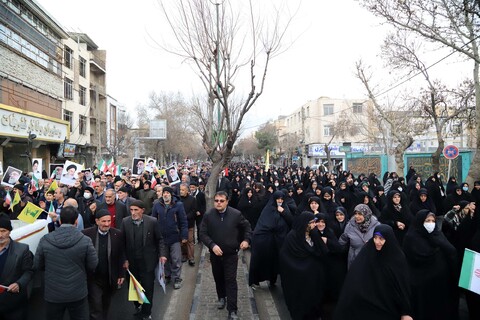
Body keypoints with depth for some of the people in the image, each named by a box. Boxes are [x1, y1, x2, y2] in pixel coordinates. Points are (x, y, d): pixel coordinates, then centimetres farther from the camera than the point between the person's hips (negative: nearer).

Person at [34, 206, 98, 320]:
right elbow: (92, 266, -9)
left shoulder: (45, 240, -12)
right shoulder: (85, 241, -18)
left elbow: (37, 265, 0)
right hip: (78, 294, -1)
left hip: (53, 294, 2)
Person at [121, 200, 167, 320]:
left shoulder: (152, 221, -11)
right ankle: (137, 305, 44)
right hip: (131, 261, 2)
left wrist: (162, 254, -11)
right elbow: (123, 242, -1)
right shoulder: (125, 222, -6)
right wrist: (124, 259, -4)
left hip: (147, 261, -2)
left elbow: (159, 239, -1)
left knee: (147, 288, 6)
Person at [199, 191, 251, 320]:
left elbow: (247, 227, 5)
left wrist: (246, 240, -9)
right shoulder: (208, 215, -10)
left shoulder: (236, 214, -11)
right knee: (218, 278, 20)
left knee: (231, 281, -2)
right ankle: (221, 297, 46)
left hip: (231, 254, -2)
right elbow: (203, 233, -9)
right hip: (215, 253, 2)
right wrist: (212, 245, -23)